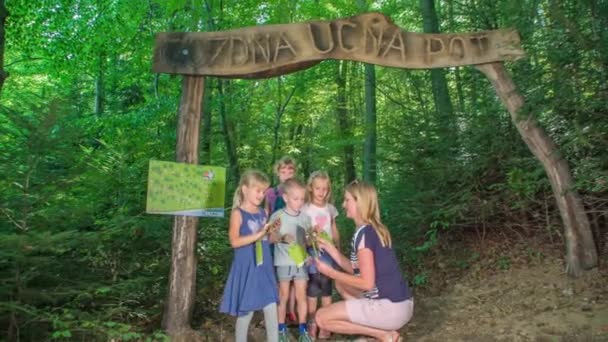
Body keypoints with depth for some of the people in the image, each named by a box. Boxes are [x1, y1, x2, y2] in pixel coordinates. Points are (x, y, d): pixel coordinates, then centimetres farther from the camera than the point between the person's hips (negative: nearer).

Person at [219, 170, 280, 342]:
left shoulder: (263, 212, 8)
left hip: (264, 268, 6)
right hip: (247, 269, -5)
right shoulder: (238, 213, -9)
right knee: (246, 312, 6)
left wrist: (272, 232, -5)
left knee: (272, 311, 7)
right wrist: (258, 234, -24)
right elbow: (235, 242, -20)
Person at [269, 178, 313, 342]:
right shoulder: (277, 216, -10)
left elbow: (306, 239, 11)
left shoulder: (304, 217, 3)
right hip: (284, 262, -3)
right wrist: (281, 237, -26)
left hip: (301, 261, 3)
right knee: (283, 296, 8)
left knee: (301, 295, 8)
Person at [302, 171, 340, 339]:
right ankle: (312, 323, 14)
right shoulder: (306, 209, -6)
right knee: (312, 289, 2)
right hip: (312, 252, -3)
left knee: (327, 289, 7)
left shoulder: (330, 208, 7)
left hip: (328, 252, 4)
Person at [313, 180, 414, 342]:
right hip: (398, 304, 9)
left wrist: (330, 272, -8)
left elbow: (367, 282, -17)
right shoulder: (374, 229, 12)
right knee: (341, 283, 23)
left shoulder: (363, 233, -16)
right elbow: (357, 270, 14)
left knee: (321, 317, -3)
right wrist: (331, 249, 10)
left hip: (390, 308, -9)